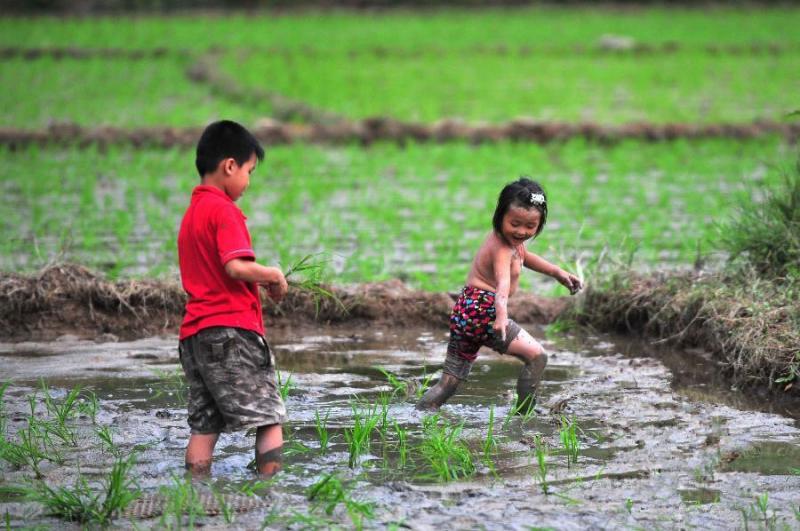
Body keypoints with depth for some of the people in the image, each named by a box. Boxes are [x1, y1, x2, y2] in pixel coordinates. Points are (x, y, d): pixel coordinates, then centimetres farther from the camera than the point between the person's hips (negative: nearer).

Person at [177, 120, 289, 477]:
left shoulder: (191, 212, 19)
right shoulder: (224, 210, -9)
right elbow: (236, 266, -22)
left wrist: (259, 281, 16)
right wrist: (274, 276, -6)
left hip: (194, 333, 8)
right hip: (231, 329, -8)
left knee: (204, 424, 7)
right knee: (269, 418, -3)